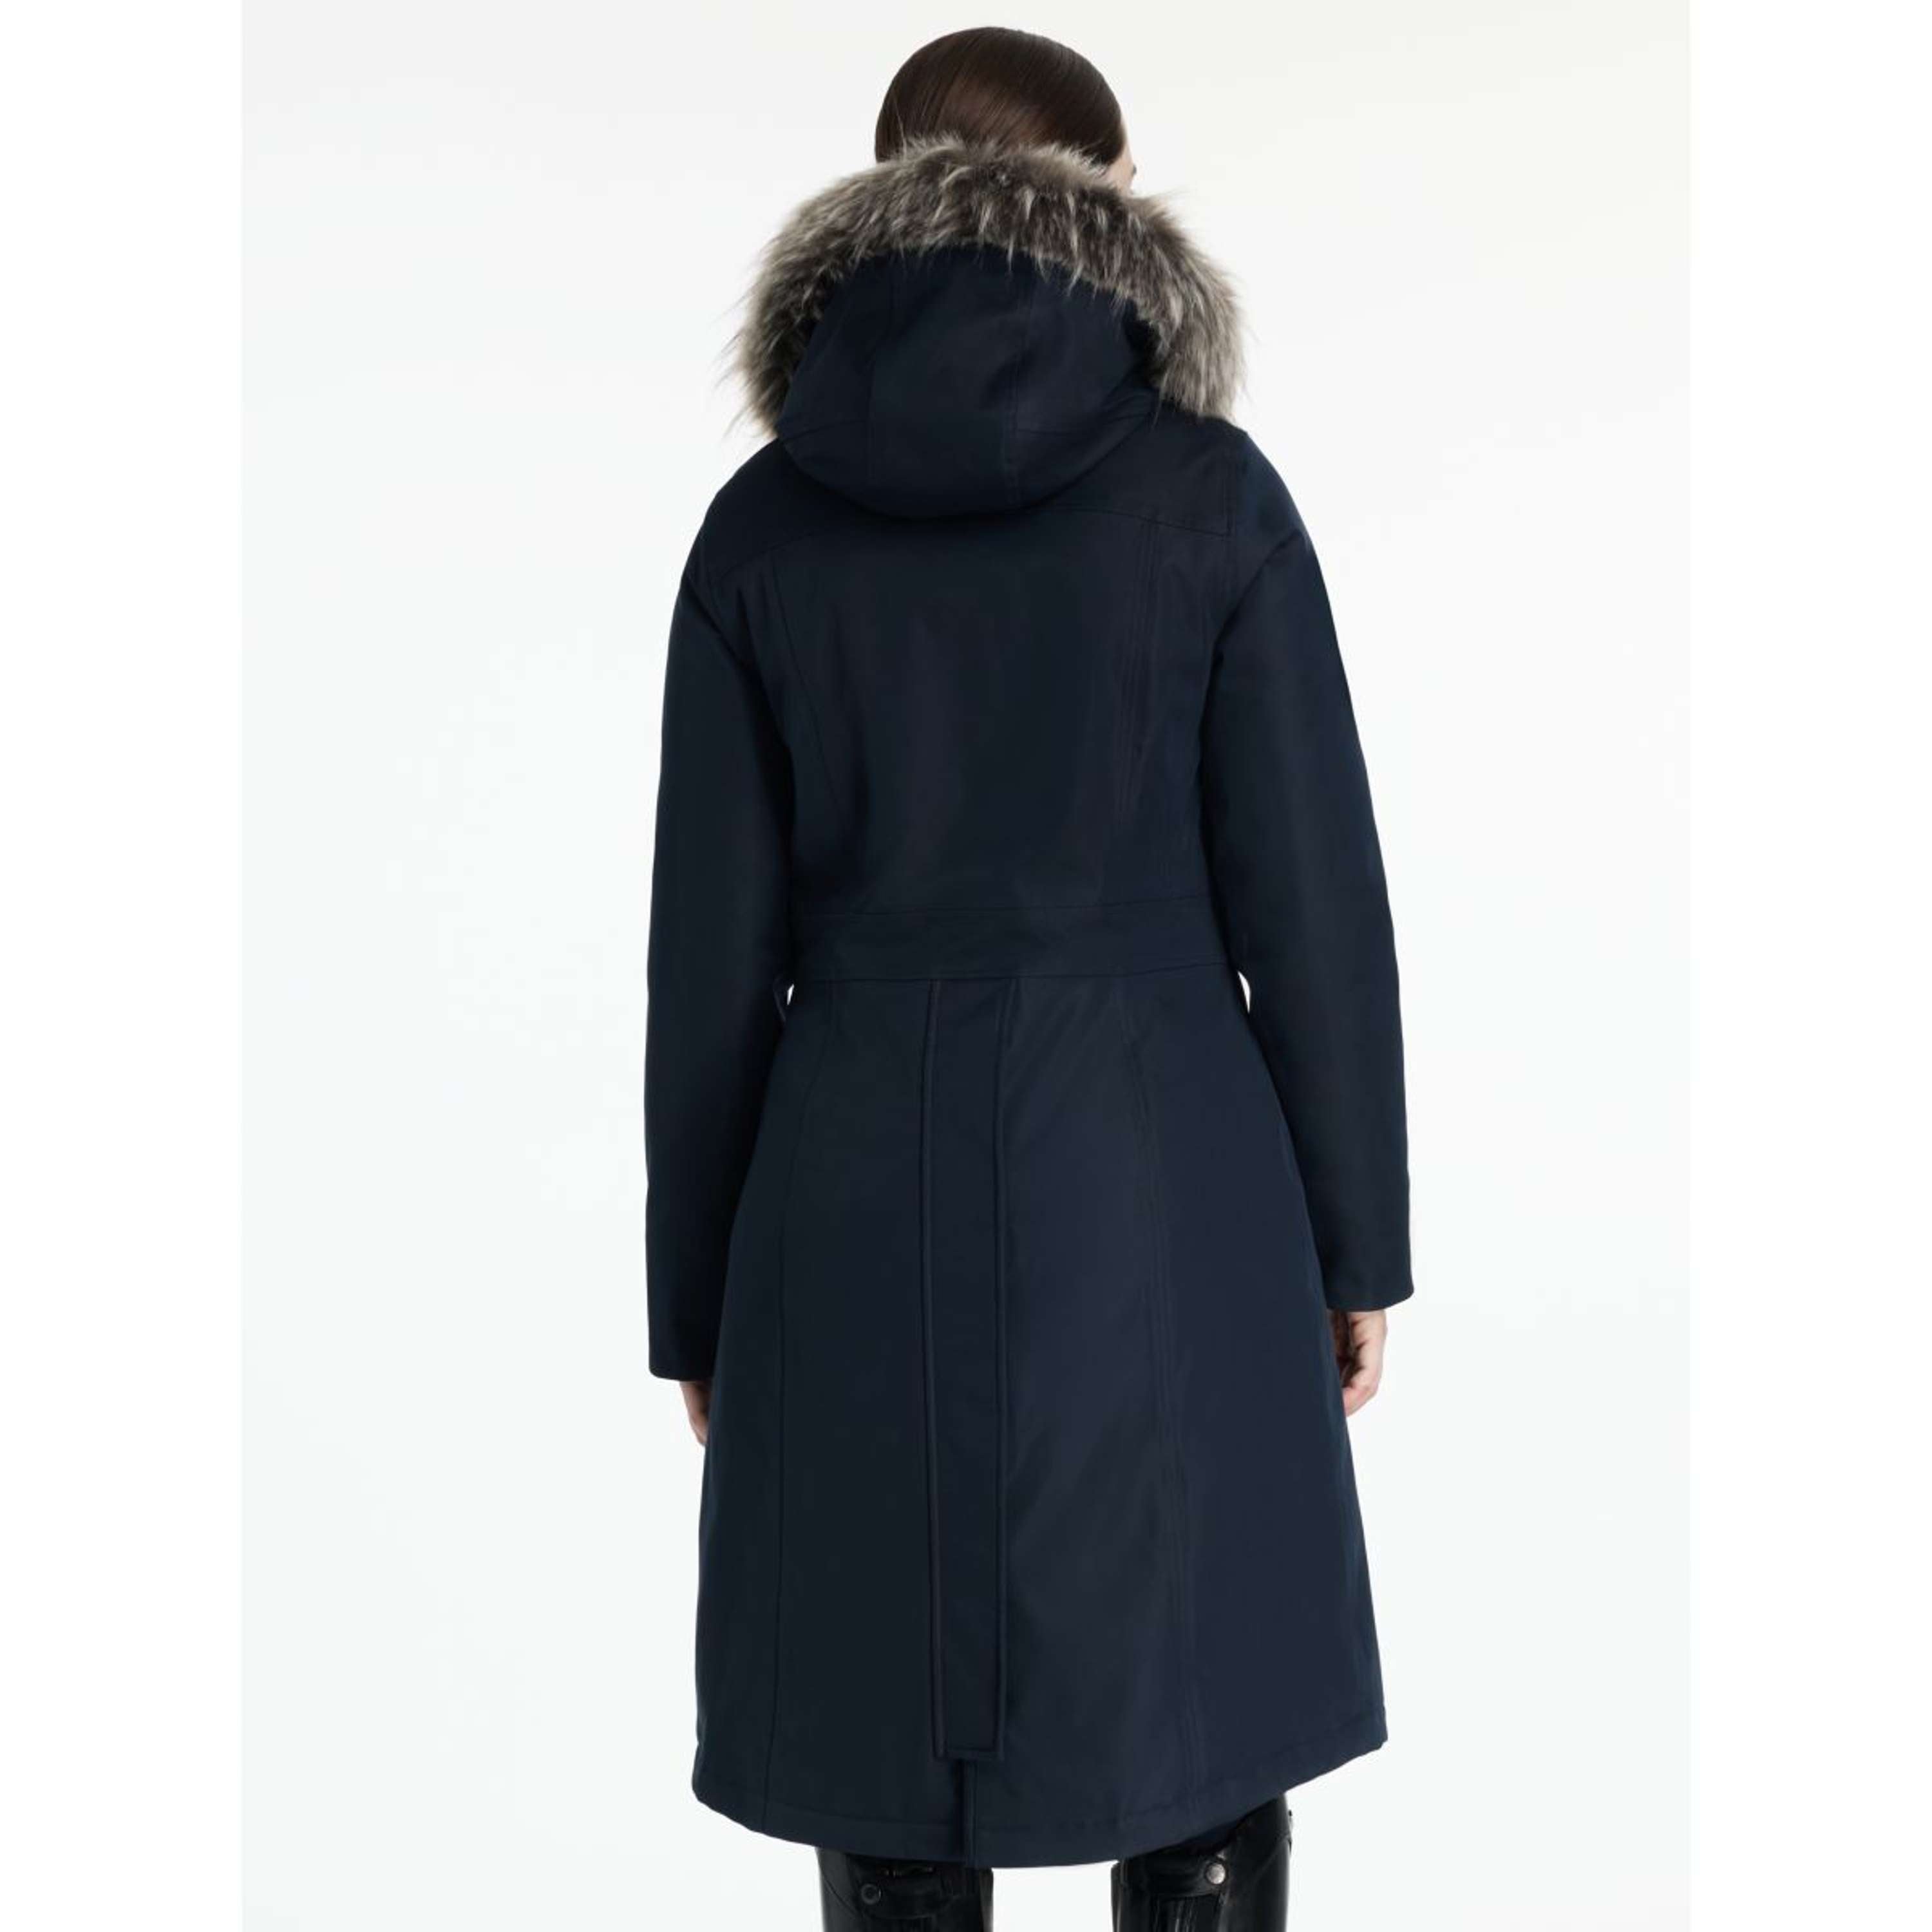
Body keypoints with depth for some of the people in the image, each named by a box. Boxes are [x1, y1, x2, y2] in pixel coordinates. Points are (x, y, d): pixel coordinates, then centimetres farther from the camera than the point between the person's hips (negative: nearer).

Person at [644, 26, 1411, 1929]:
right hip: (1157, 1181, -1)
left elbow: (715, 947, 0)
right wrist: (1356, 1244, 6)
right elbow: (1310, 898, -5)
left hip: (868, 1193, 2)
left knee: (894, 1775, 13)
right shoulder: (1211, 490, -5)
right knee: (1193, 1758, 12)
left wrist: (696, 1306, 9)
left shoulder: (765, 521, -1)